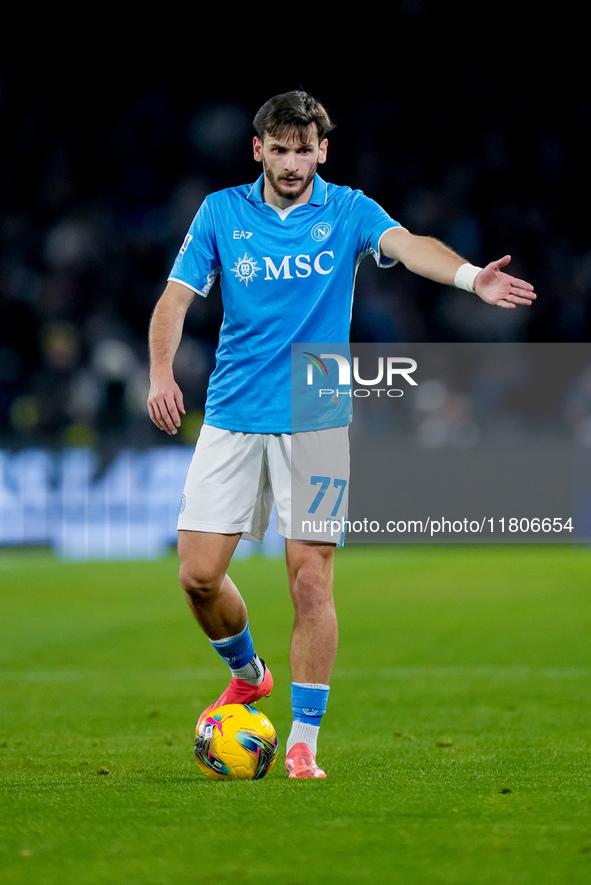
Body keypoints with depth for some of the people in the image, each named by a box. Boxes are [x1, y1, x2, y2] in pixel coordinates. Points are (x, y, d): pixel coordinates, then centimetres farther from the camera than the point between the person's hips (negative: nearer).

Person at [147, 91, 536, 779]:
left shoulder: (347, 211, 0)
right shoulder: (221, 212, 4)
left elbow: (409, 246, -19)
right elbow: (176, 298, 1)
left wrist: (471, 277, -40)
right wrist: (161, 372, -18)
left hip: (314, 421, -2)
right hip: (232, 415, 2)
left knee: (311, 579, -8)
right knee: (198, 572, -3)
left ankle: (303, 742, 1)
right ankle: (247, 675, 27)